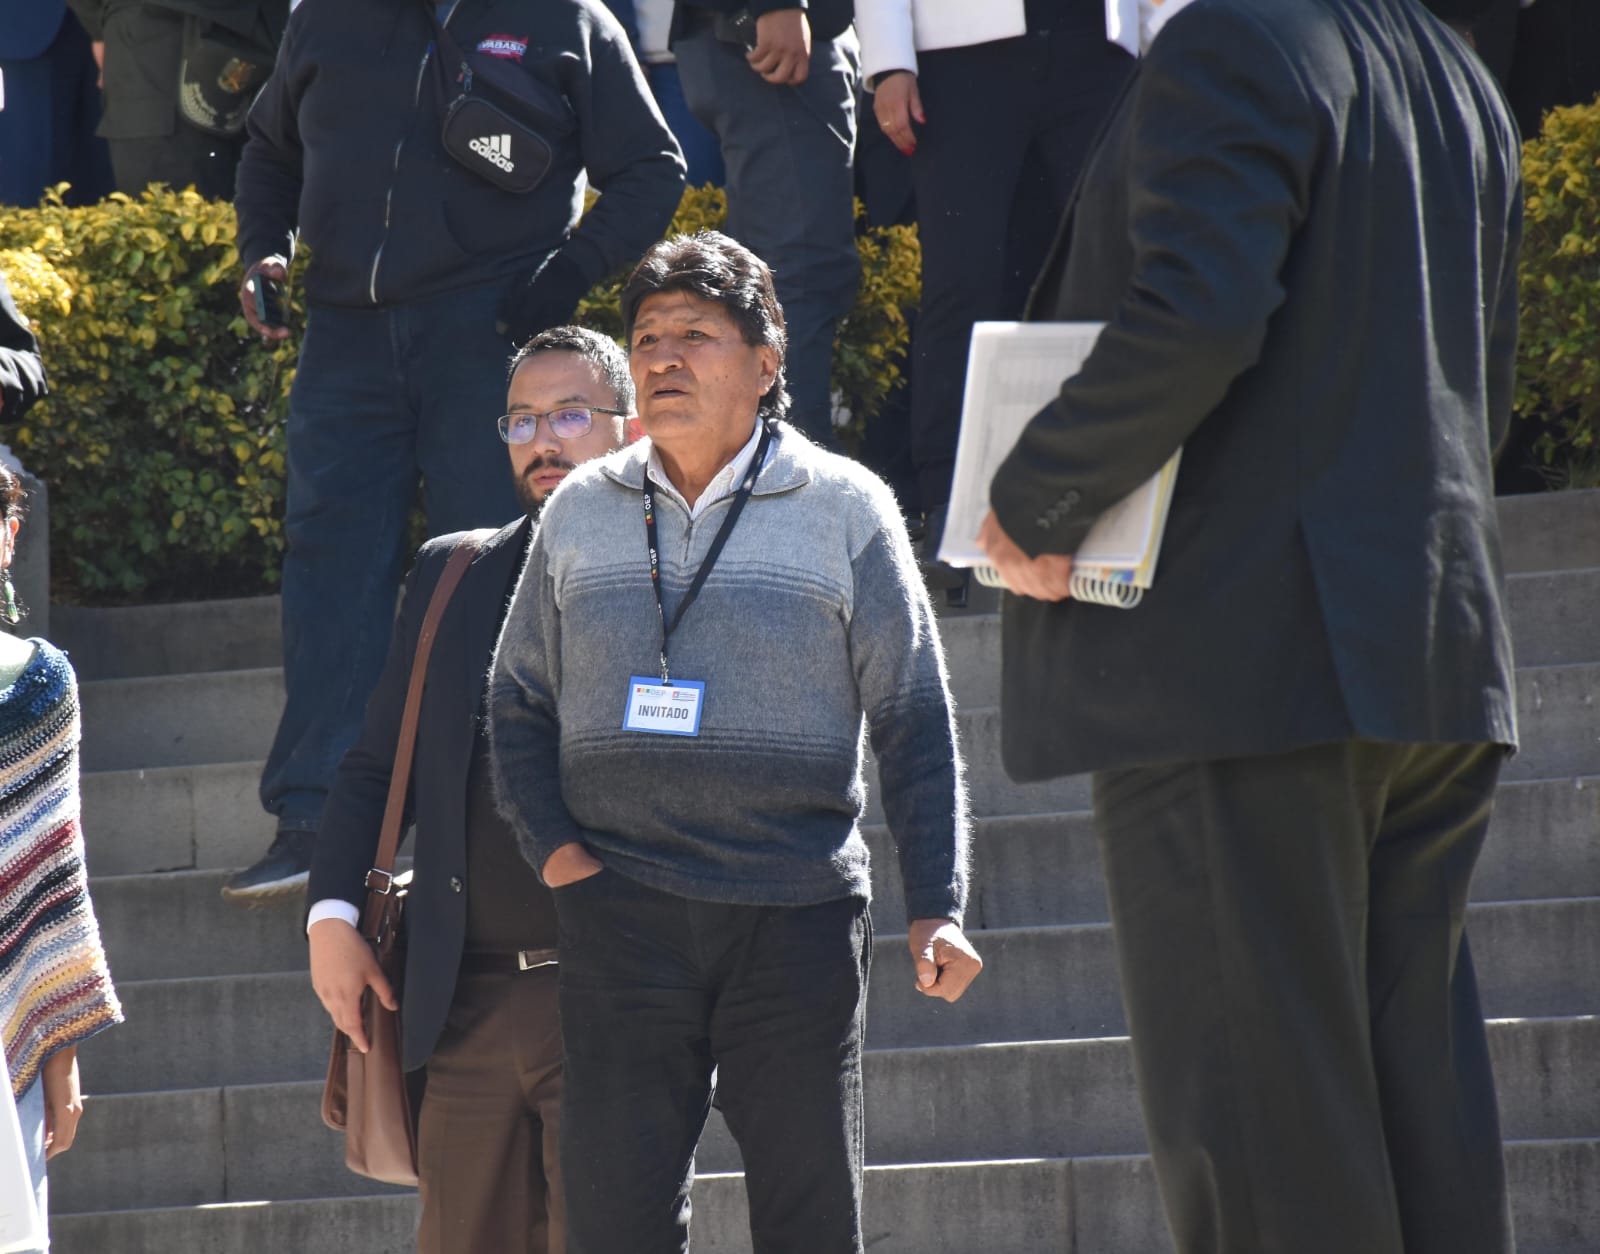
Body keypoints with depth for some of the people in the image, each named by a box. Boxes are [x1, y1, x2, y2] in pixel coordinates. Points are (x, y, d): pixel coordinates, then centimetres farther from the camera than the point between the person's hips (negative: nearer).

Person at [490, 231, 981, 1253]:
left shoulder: (844, 508, 4)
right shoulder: (582, 514, 12)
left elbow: (916, 718, 4)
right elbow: (519, 702, 18)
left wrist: (936, 906, -4)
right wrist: (554, 849, 1)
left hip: (799, 911, -2)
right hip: (621, 907, 2)